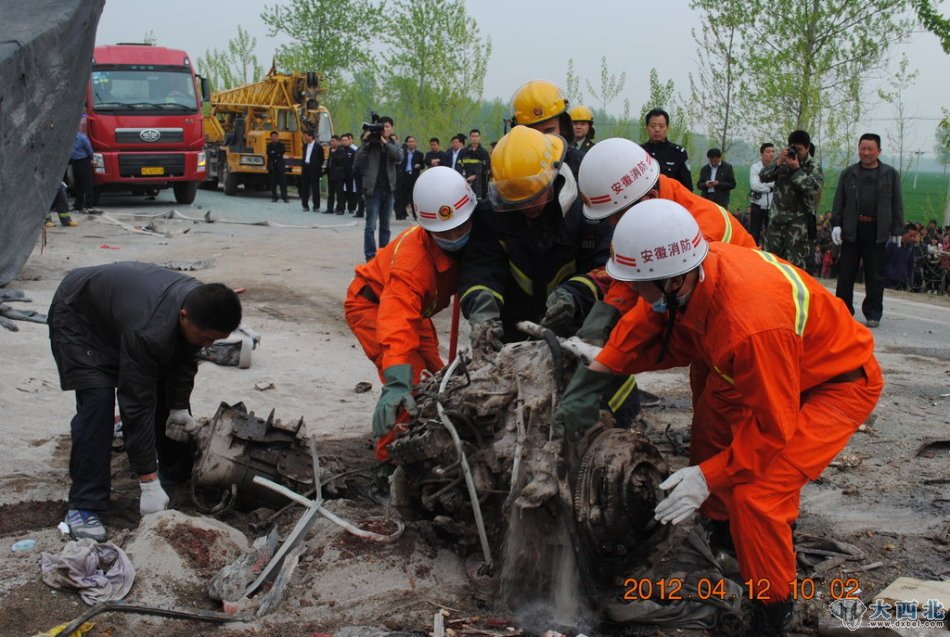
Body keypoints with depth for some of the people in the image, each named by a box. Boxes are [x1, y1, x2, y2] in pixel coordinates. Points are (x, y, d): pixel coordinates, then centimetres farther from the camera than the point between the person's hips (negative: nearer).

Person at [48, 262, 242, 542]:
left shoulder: (200, 303, -23)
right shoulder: (148, 332, -45)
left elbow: (183, 359, -4)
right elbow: (137, 405, -40)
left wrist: (179, 408, -15)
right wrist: (149, 484, -37)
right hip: (78, 316, -7)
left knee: (169, 388, 3)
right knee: (98, 400, -23)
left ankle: (178, 475, 22)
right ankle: (83, 506, -17)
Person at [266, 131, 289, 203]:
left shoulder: (281, 144, 8)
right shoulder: (269, 145, 11)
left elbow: (283, 151, -12)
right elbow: (268, 153, -7)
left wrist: (274, 152, -12)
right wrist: (277, 154, -13)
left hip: (280, 165, -2)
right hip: (272, 166, 2)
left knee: (283, 181, -6)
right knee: (272, 182, 1)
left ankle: (284, 197, -7)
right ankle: (274, 197, 5)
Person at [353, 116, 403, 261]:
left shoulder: (394, 145, 9)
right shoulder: (371, 144, -2)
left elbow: (399, 157, -13)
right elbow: (357, 164, -11)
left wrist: (385, 142, -16)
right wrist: (365, 143, -16)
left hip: (388, 189, 4)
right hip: (373, 189, -4)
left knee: (385, 225, 12)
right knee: (371, 224, -8)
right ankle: (370, 255, -7)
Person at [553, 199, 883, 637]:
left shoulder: (752, 322, -41)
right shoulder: (687, 274, -19)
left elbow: (772, 425, -30)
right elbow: (645, 324, 0)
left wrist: (708, 477, -27)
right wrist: (595, 374, -10)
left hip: (837, 384, -9)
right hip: (780, 371, 9)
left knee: (756, 493, -19)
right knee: (712, 439, 18)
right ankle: (726, 541, 44)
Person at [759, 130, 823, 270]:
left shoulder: (813, 167, -2)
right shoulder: (783, 160, 9)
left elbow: (814, 188, -20)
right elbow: (763, 177, -1)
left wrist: (796, 168, -19)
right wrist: (778, 162, -14)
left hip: (798, 220, -5)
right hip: (776, 217, 5)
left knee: (796, 262, -9)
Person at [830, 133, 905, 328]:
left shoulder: (890, 174, 6)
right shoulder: (848, 173, 9)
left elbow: (897, 204, 6)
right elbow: (839, 201, 8)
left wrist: (897, 230, 1)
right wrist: (836, 224, -3)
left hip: (877, 231, -1)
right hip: (851, 230, 1)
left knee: (875, 275, 4)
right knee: (846, 272, 5)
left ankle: (873, 314, 13)